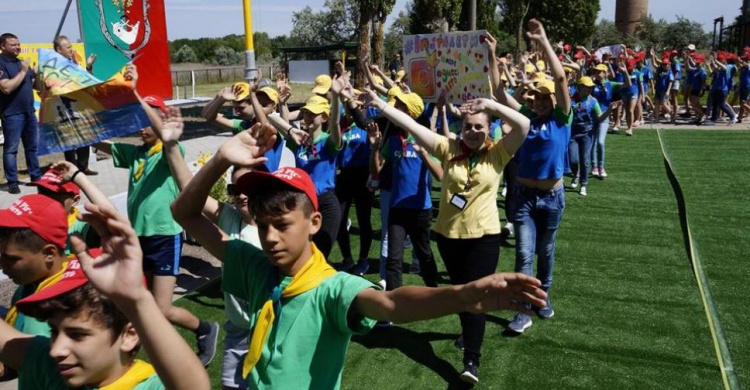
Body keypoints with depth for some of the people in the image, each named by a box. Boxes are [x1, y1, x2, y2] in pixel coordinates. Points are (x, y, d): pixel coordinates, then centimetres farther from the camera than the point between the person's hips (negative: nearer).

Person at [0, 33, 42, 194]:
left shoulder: (21, 62, 14)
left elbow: (34, 82, 21)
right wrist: (22, 72, -17)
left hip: (29, 112, 8)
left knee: (32, 146, 15)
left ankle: (36, 177, 25)